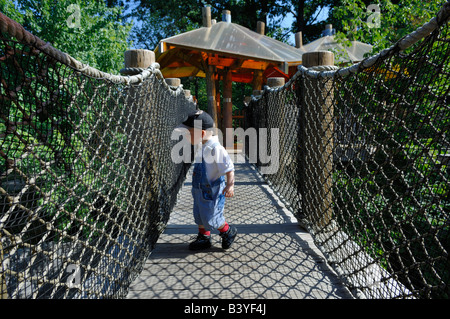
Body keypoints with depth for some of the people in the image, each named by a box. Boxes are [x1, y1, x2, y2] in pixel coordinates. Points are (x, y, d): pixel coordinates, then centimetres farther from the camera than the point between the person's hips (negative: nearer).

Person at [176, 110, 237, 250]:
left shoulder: (215, 148, -26)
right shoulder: (201, 146, 3)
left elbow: (229, 168, -24)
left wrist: (230, 185, -27)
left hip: (212, 191, -9)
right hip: (200, 189, 9)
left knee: (210, 219, 3)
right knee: (199, 216, 19)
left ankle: (228, 232, 29)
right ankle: (204, 238, 38)